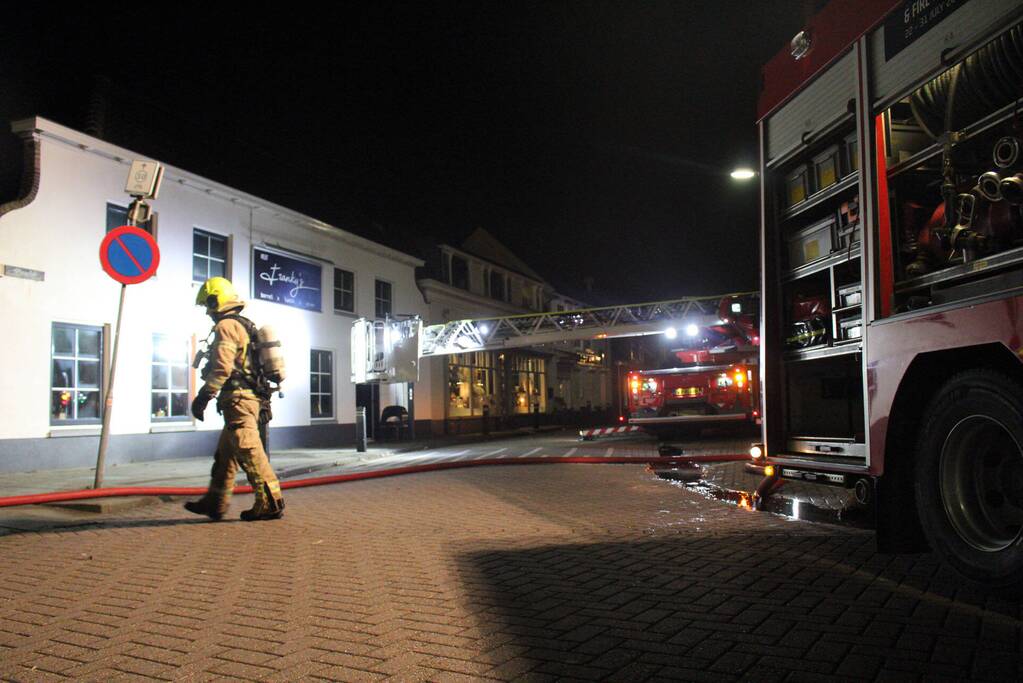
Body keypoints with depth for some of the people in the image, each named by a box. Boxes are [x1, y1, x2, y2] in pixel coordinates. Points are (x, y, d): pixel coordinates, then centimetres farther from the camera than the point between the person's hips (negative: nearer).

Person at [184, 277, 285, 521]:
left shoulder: (226, 327, -10)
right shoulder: (245, 327, 21)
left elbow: (222, 368, -20)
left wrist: (203, 397, -17)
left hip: (237, 399, -10)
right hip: (250, 397, 10)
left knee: (250, 451, -9)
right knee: (225, 452, 17)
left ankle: (270, 503, -8)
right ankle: (215, 502, 25)